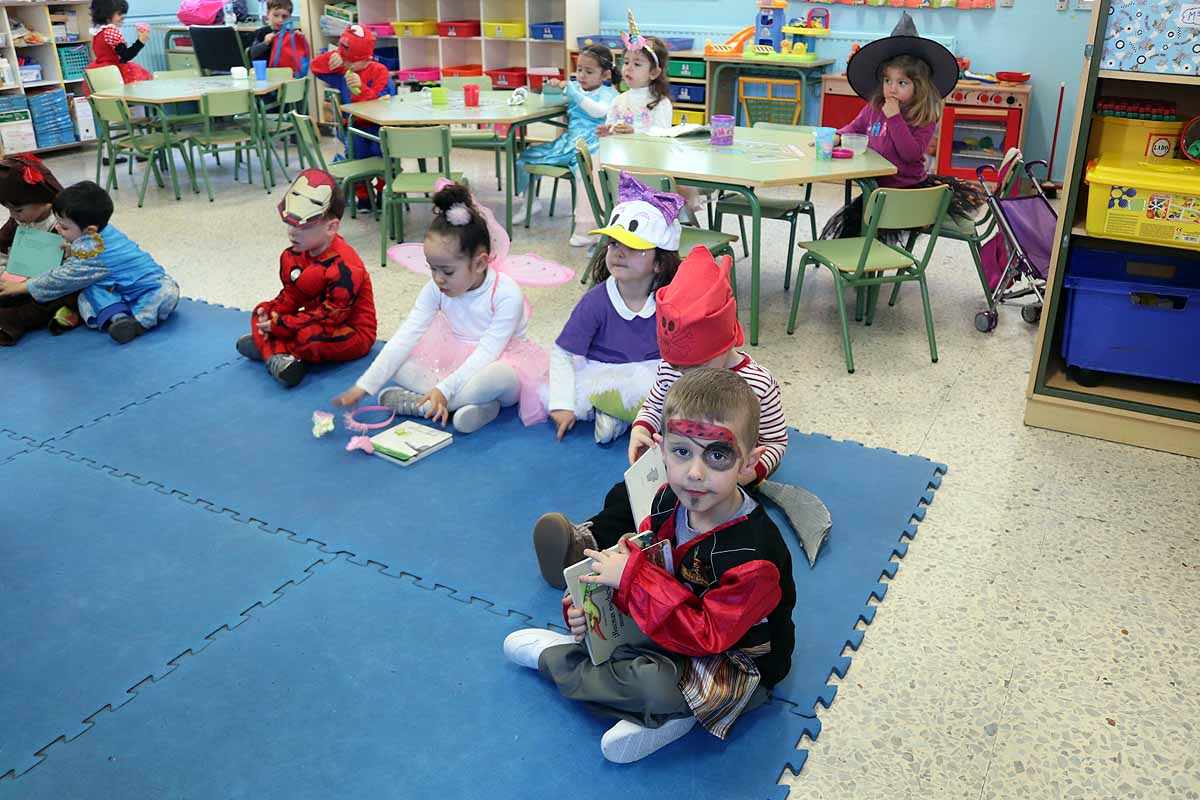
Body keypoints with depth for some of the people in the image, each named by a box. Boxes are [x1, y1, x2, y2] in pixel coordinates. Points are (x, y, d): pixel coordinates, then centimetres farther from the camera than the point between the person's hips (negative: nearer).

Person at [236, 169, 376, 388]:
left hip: (351, 333, -9)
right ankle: (277, 354, -21)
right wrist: (272, 312, -13)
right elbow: (291, 295, 10)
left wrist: (280, 325, -25)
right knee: (262, 313, 3)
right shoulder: (294, 255, 0)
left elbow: (330, 316, -27)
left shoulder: (344, 268, -28)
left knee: (308, 336, -36)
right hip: (315, 319, 9)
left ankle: (264, 345, -8)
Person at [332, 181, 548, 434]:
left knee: (498, 377, -41)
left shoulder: (507, 295, -24)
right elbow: (406, 336, -14)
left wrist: (444, 390, -36)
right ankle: (474, 402, -25)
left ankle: (416, 403, -25)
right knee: (396, 363, -15)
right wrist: (365, 386, -21)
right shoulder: (436, 289, -9)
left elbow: (487, 352, -27)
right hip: (453, 357, 6)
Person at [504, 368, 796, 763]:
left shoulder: (753, 555, -36)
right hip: (690, 623, 8)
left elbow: (707, 637, -32)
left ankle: (554, 656, -4)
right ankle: (663, 711, -8)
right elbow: (644, 557, 2)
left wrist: (633, 576, -33)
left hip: (739, 662, -7)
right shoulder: (669, 500, -14)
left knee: (652, 683, -34)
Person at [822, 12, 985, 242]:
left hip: (909, 188, -4)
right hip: (877, 186, 4)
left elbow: (911, 153, -23)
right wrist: (837, 136, 1)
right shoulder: (874, 108, 4)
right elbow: (855, 127, 23)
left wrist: (895, 118, -24)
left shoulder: (925, 118, -9)